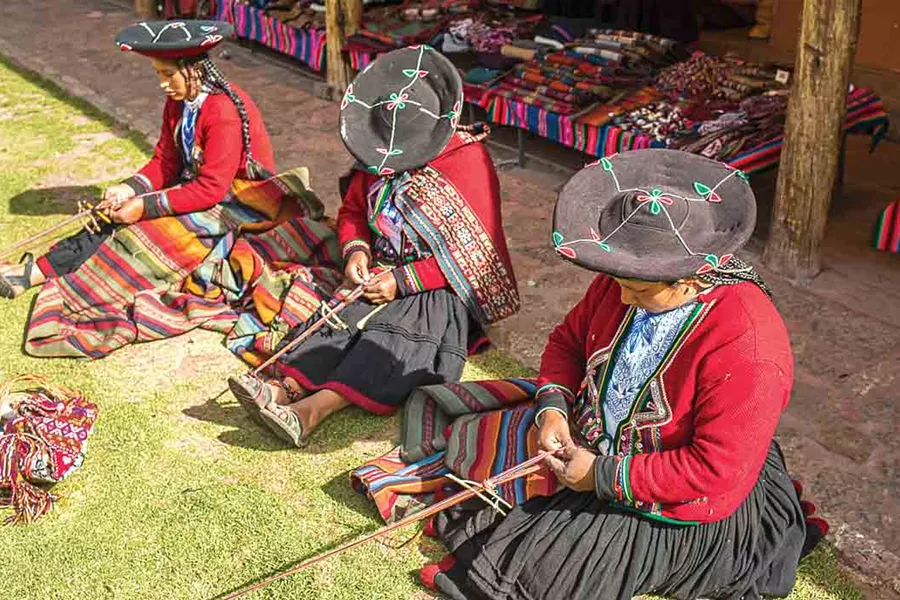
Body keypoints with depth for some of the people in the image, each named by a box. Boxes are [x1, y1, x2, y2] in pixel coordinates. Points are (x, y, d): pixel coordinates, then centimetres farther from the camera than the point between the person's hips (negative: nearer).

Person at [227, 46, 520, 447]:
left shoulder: (468, 159, -14)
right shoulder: (377, 155, 4)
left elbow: (470, 250, -17)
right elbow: (352, 210, 17)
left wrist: (403, 280, -21)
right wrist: (356, 250, -7)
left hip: (443, 289, -6)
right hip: (384, 274, 6)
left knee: (394, 335, -30)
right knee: (342, 318, -21)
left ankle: (312, 411, -46)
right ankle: (285, 388, -39)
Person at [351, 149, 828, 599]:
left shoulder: (746, 350, -32)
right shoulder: (627, 279, -11)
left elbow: (716, 472, -28)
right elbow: (568, 339, 6)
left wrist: (603, 476, -23)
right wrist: (552, 407, -12)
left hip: (678, 504, -7)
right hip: (584, 434, 7)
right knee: (454, 428, 5)